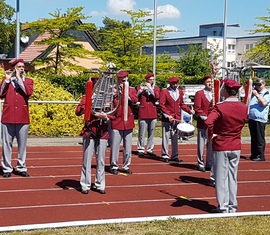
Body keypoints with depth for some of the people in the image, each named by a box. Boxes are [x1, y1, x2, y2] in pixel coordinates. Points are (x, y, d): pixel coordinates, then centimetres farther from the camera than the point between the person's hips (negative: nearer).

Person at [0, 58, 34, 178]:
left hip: (23, 118, 0)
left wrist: (19, 78, -9)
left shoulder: (28, 81, 8)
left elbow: (28, 92, -12)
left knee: (22, 144, 5)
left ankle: (21, 168, 15)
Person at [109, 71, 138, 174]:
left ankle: (126, 166, 18)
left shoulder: (132, 90, 9)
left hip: (128, 122, 3)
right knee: (115, 145, 0)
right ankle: (114, 166, 11)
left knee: (128, 146, 7)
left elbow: (135, 100, -11)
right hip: (116, 122, -3)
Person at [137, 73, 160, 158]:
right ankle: (140, 150, 3)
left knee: (151, 133, 8)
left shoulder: (156, 88, 9)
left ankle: (150, 150, 16)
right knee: (142, 133, -2)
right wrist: (141, 89, -15)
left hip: (153, 113, 3)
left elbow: (157, 97, -10)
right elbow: (136, 97, -4)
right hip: (143, 113, -3)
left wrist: (150, 88, -11)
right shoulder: (140, 87, 5)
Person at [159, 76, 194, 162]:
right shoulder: (164, 92, -5)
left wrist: (190, 110, 3)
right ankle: (165, 155, 9)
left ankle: (174, 156, 16)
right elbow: (161, 105, -9)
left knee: (175, 138, 9)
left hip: (177, 119, 5)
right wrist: (167, 115, -18)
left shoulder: (180, 92, 11)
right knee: (166, 137, 1)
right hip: (167, 119, -5)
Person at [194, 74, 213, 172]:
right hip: (202, 123, -4)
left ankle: (209, 164, 17)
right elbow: (197, 109, -6)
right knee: (201, 144, 2)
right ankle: (201, 164, 9)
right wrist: (205, 117, -15)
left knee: (212, 144, 8)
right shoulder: (199, 94, -1)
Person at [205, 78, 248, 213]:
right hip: (236, 146, 5)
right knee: (232, 177, 14)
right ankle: (232, 205, 19)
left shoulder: (220, 107, -18)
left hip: (221, 146, -5)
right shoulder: (244, 108, -1)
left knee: (221, 177, 4)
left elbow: (208, 122, -31)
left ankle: (223, 207, 8)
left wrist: (211, 136, -16)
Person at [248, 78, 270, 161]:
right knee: (253, 138, 13)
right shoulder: (254, 92, 18)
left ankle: (261, 156, 1)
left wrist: (256, 95, -20)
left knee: (260, 139, -5)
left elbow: (263, 103, -19)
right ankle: (254, 155, 20)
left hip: (260, 119, -7)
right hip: (252, 118, 8)